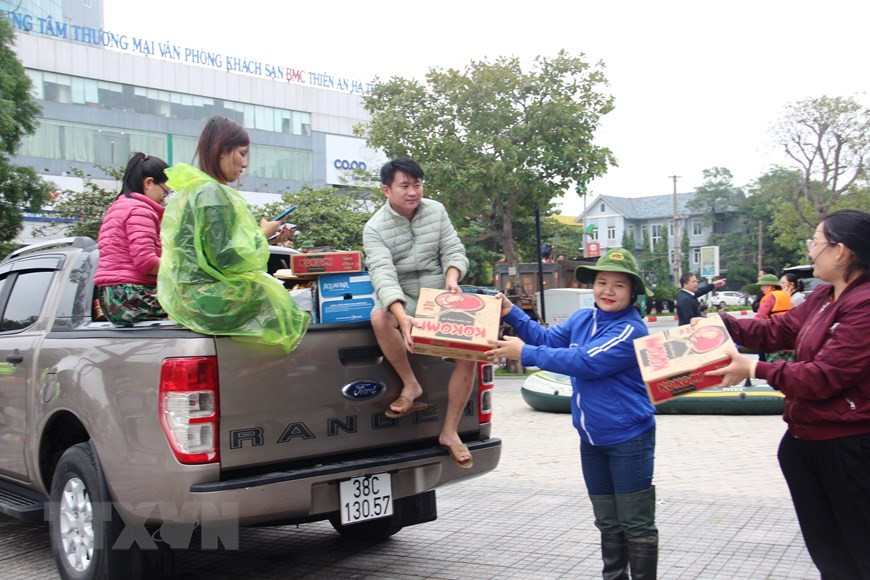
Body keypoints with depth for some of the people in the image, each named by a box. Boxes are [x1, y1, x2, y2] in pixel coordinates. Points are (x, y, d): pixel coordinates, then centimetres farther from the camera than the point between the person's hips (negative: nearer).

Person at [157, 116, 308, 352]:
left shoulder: (189, 190, 13)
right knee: (285, 306, 4)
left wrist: (263, 236, 12)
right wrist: (262, 235, -4)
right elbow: (226, 258, -21)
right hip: (215, 303, -9)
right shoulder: (212, 193, -16)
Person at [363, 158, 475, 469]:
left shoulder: (436, 211, 2)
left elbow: (454, 250, 3)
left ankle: (450, 431, -7)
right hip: (400, 301, -3)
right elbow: (383, 275, -25)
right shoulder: (375, 228, -11)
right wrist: (402, 316, -42)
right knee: (379, 318, -37)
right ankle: (411, 386, -19)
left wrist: (452, 277, -22)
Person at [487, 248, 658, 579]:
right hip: (591, 440, 7)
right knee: (608, 523, 18)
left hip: (628, 440, -7)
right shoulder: (581, 319, 6)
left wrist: (524, 353, -23)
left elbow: (585, 362, -25)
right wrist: (511, 313, -5)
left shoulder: (630, 330, -19)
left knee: (636, 524, 2)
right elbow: (547, 338, 8)